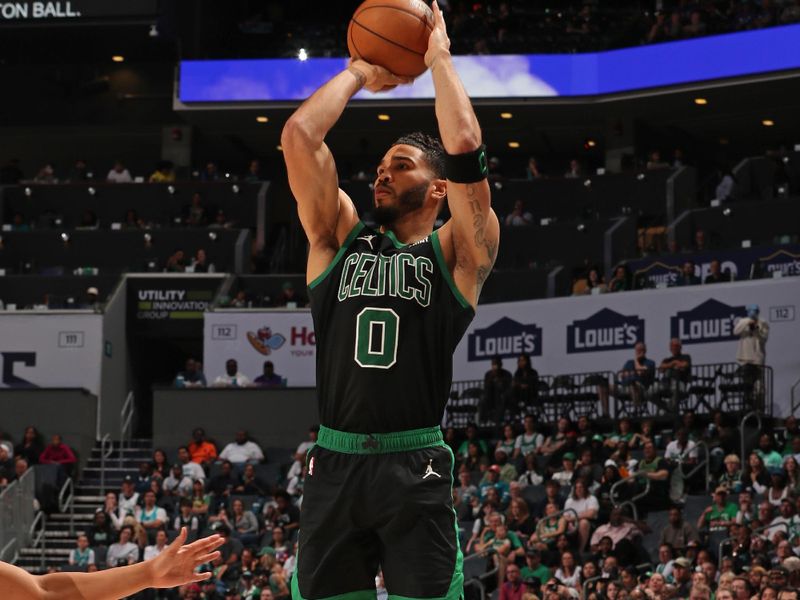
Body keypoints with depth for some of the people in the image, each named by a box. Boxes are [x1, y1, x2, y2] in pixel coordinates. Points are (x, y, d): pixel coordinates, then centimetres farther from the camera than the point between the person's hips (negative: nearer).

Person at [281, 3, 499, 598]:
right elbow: (299, 136, 7)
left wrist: (440, 56, 5)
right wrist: (359, 71, 17)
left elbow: (465, 148, -7)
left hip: (415, 470, -3)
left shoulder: (454, 252, 7)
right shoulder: (340, 237, 15)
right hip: (334, 465, 3)